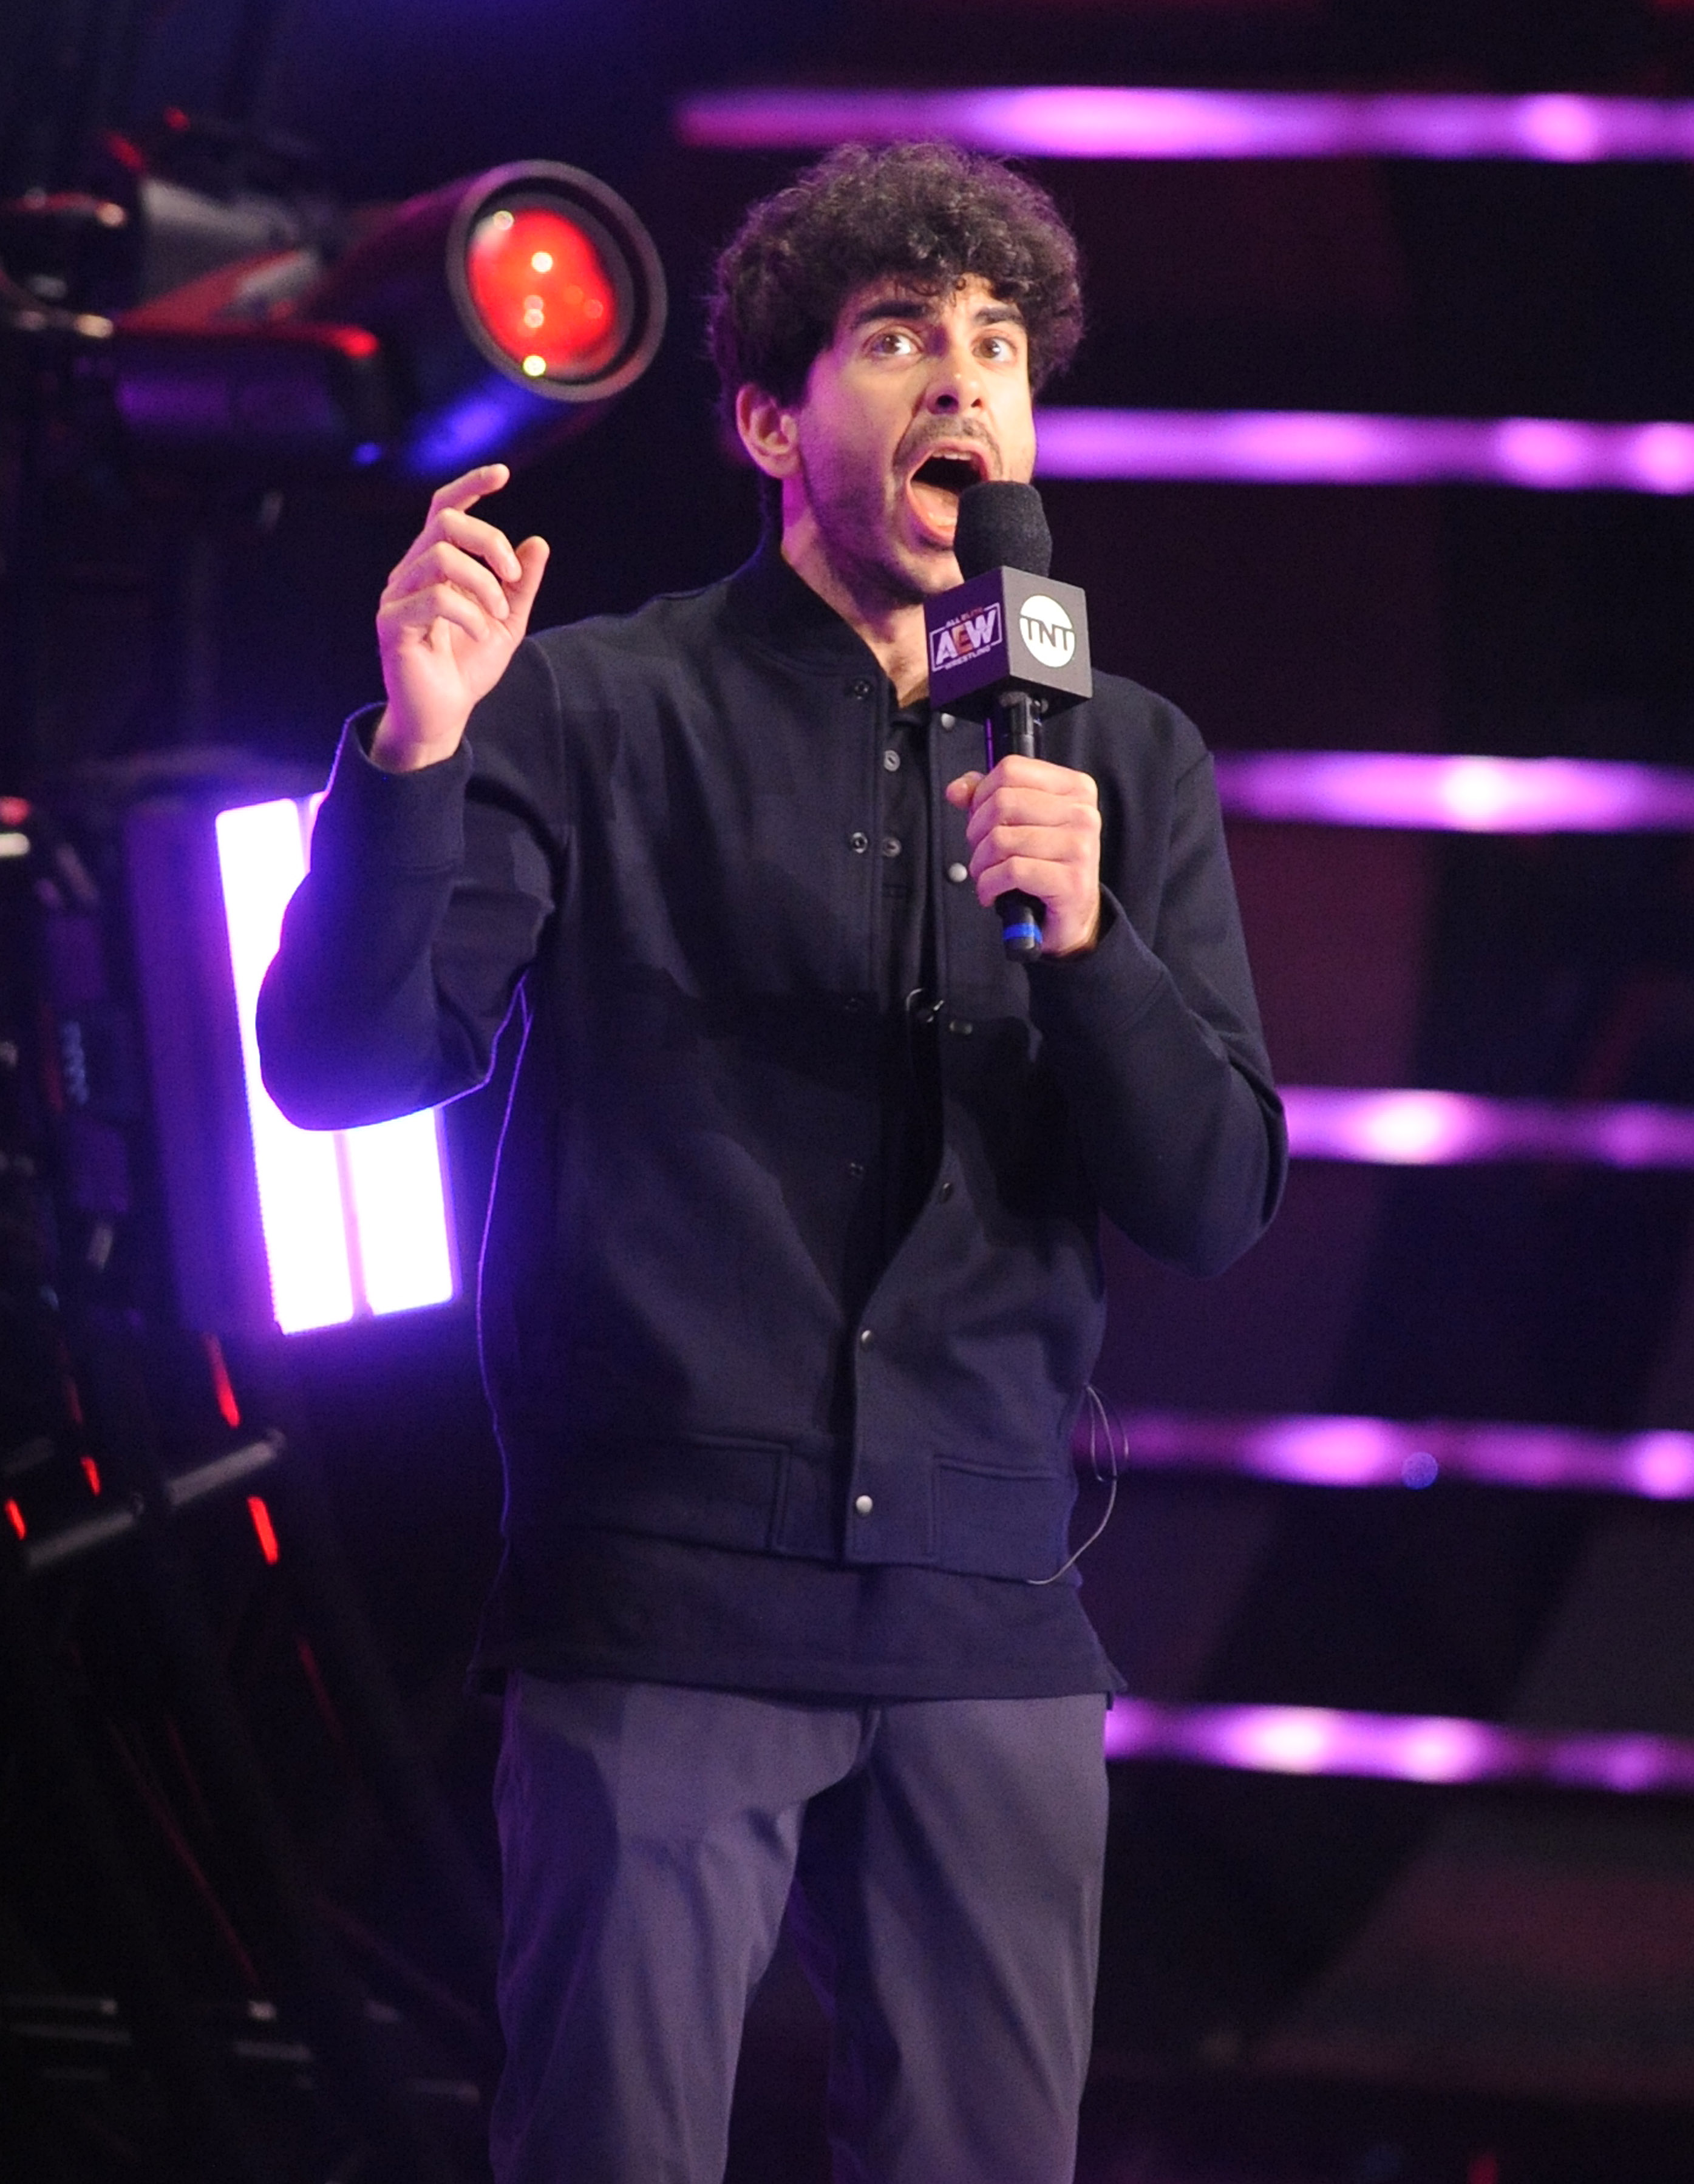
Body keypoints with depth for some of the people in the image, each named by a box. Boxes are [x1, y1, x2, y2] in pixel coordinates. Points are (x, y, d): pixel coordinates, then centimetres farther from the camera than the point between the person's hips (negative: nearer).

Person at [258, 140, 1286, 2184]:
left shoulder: (1126, 767, 11)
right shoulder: (594, 715, 1)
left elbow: (1216, 1207, 5)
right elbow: (343, 1064, -7)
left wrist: (1084, 937, -13)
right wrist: (412, 762, -24)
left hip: (990, 1630, 3)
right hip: (662, 1614, -3)